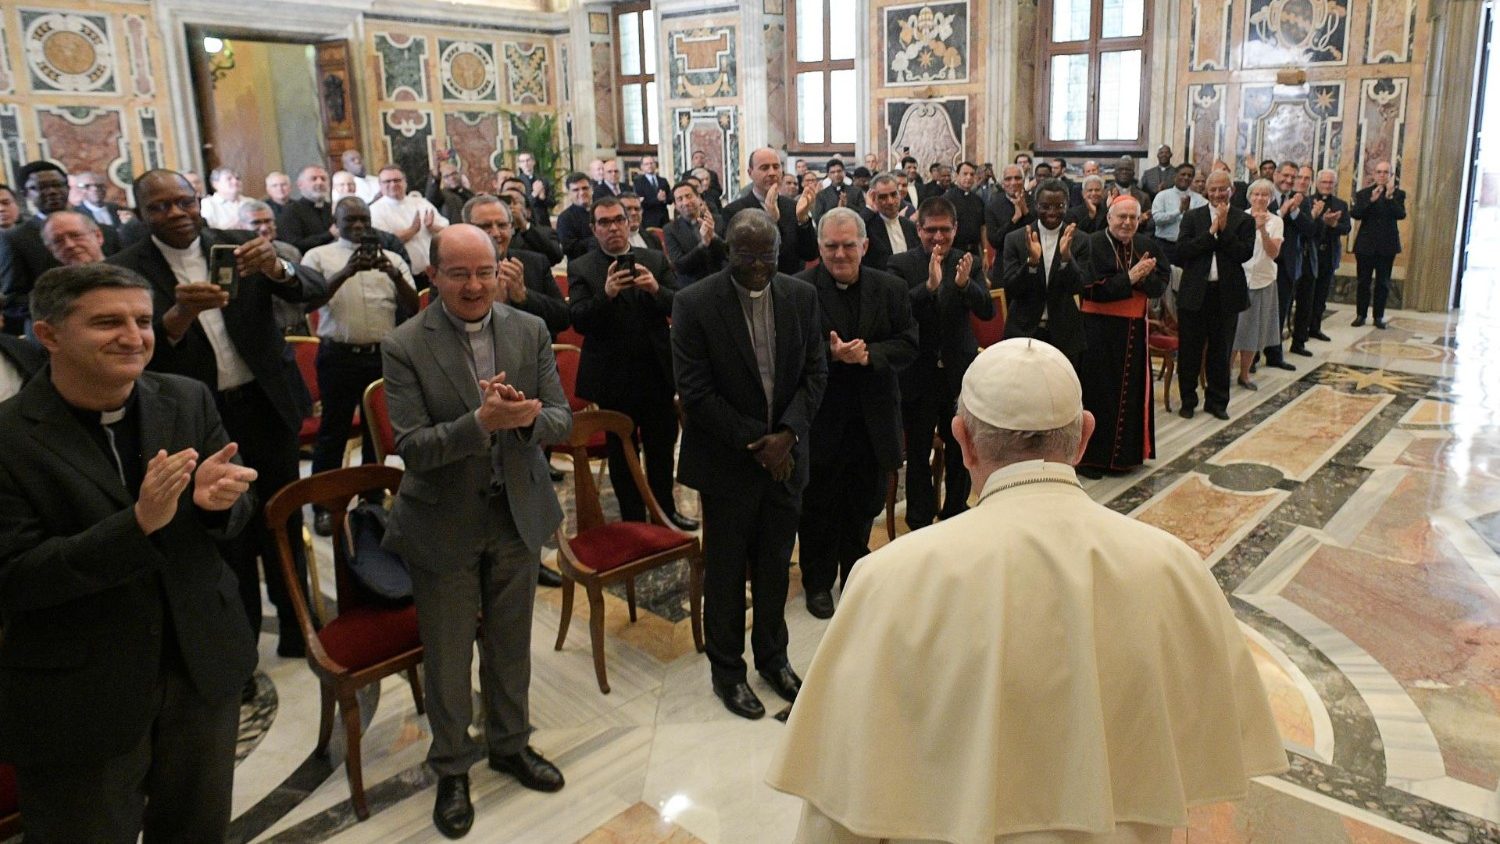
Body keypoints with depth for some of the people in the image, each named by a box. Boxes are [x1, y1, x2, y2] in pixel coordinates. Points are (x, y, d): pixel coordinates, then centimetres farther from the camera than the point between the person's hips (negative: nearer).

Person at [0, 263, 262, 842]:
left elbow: (237, 512, 1)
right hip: (78, 702, -4)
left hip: (204, 668, 4)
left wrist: (217, 500, -24)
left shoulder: (188, 401, -3)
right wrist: (138, 523, -33)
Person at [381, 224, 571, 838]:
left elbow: (561, 419, -5)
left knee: (510, 645, 20)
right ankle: (452, 768, 34)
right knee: (447, 657, 12)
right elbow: (411, 446, -18)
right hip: (443, 523, -3)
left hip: (518, 514, 3)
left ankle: (510, 744, 42)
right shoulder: (405, 346, -13)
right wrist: (482, 422, -33)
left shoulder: (530, 332, -3)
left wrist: (528, 418, -28)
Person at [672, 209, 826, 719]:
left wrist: (788, 434, -13)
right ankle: (727, 671, 27)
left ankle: (772, 657, 36)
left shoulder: (802, 297, 0)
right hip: (727, 462, -3)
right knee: (726, 571, 10)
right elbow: (695, 390, -15)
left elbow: (815, 372, 1)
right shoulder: (694, 304, -12)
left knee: (775, 565, 16)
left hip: (785, 455, 4)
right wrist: (753, 443, -16)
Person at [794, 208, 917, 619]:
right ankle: (817, 582, 27)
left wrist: (869, 354, -19)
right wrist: (831, 355, -26)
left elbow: (908, 344, -2)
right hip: (822, 420, -3)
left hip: (873, 420, 3)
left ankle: (855, 573, 37)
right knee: (818, 507, 10)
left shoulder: (891, 289, 2)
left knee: (864, 505, 17)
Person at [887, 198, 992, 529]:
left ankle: (956, 512, 35)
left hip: (960, 373, 3)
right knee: (918, 454, 9)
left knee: (961, 451, 16)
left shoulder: (968, 264, 1)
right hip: (918, 375, -2)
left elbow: (987, 311, -11)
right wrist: (929, 285, -35)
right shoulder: (900, 265, -7)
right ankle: (920, 523, 23)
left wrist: (965, 284, -29)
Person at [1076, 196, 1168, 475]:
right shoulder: (1092, 245, -9)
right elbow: (1093, 289, -19)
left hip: (1134, 330, 5)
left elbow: (1160, 285, -1)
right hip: (1099, 330, -5)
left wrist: (1142, 276, -19)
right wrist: (1129, 277, -20)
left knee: (1130, 392, 11)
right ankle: (1091, 455, 10)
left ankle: (1124, 452, 23)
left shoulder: (1147, 245, 7)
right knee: (1097, 392, 0)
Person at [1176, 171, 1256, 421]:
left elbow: (1245, 254, -11)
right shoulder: (1192, 217, 3)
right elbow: (1182, 250, -10)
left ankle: (1217, 401, 23)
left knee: (1220, 351, 10)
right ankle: (1188, 400, 19)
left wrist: (1224, 229, -15)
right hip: (1194, 294, 0)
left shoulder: (1244, 220, 2)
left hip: (1227, 294, 0)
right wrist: (1212, 231, -16)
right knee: (1190, 351, 6)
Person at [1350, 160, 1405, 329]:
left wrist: (1390, 197, -24)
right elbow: (1355, 214, -9)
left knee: (1383, 282, 4)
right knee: (1363, 281, 4)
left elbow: (1401, 214, -12)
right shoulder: (1364, 193, 4)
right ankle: (1360, 315, 11)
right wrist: (1371, 200, -22)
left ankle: (1379, 316, 10)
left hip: (1387, 245, 0)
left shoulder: (1398, 194, 3)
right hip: (1366, 244, 0)